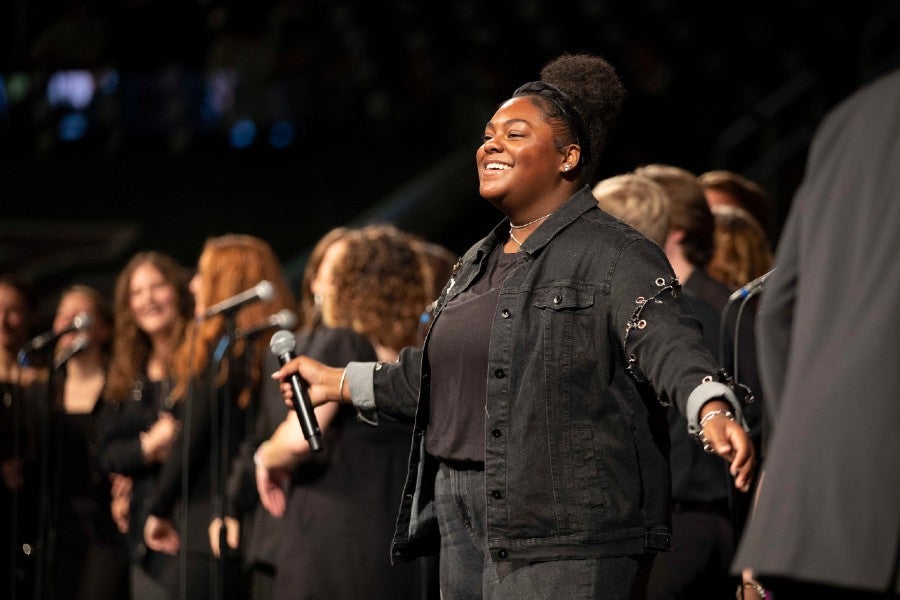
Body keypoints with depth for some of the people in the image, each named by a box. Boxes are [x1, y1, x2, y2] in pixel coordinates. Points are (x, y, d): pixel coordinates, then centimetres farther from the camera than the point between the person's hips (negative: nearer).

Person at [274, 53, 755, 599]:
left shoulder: (614, 255, -7)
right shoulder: (479, 264, 20)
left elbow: (668, 341, -22)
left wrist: (714, 409, -42)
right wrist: (340, 382, 33)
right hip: (464, 516, 9)